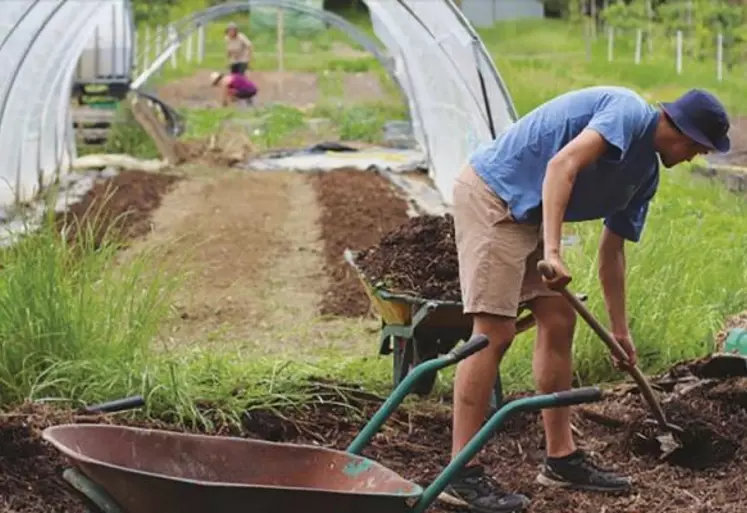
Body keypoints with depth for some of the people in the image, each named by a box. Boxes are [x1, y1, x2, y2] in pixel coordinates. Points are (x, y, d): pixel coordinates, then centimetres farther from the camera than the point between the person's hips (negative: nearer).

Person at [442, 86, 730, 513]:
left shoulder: (645, 173, 14)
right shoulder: (629, 113, -15)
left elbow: (612, 251, 21)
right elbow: (562, 165, -29)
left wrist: (620, 330, 22)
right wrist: (553, 251, -36)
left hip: (527, 212, 10)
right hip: (491, 194, -10)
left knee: (559, 322, 9)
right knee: (496, 332, -14)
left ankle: (562, 458, 17)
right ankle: (462, 475, -12)